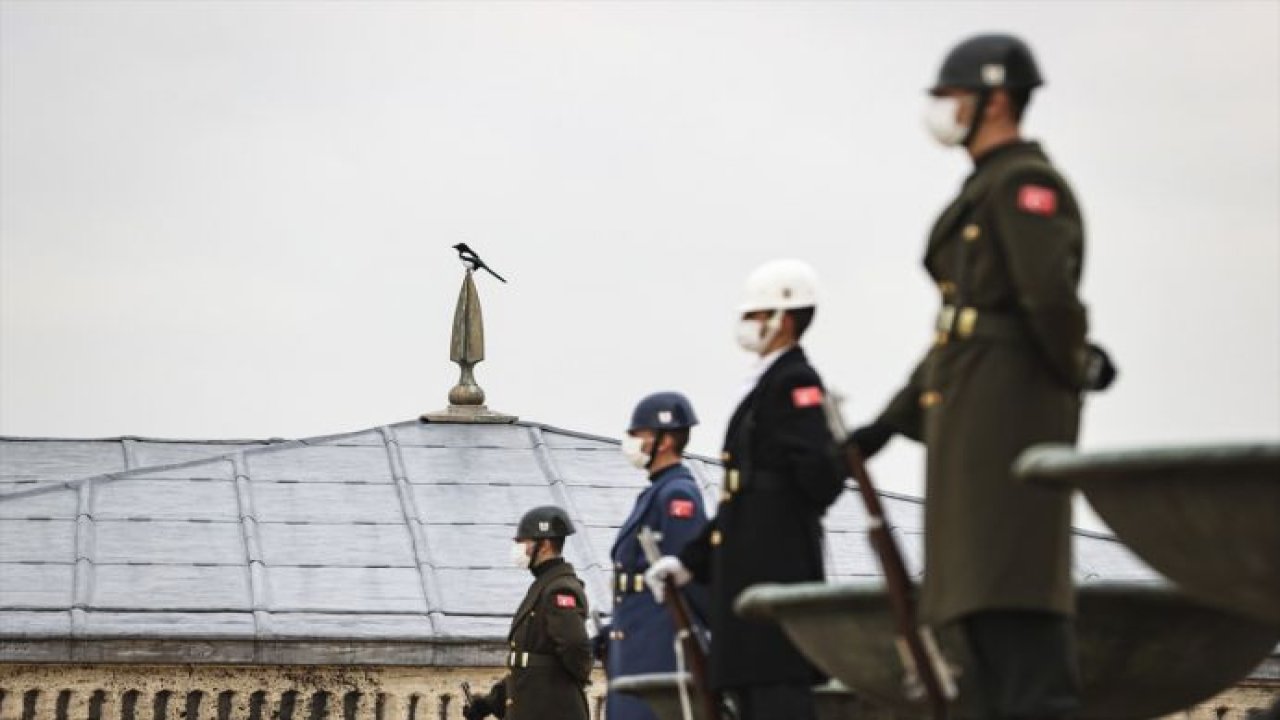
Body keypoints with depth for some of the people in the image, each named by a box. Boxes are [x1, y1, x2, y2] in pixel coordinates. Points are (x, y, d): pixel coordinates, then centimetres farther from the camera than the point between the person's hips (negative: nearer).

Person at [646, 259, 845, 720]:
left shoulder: (796, 383, -7)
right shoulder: (764, 387, 22)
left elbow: (821, 480, -17)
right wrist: (691, 561, 24)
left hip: (777, 574, -10)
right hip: (748, 578, 10)